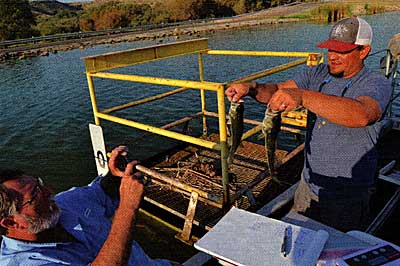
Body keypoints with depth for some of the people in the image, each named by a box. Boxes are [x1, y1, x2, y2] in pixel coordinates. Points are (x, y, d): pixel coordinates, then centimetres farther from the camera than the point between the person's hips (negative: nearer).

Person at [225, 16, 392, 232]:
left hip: (346, 198, -5)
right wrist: (252, 88, -30)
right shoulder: (318, 73, 0)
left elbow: (361, 115, -40)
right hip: (308, 184, 5)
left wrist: (303, 97, -52)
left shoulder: (376, 84, -18)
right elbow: (278, 90, -8)